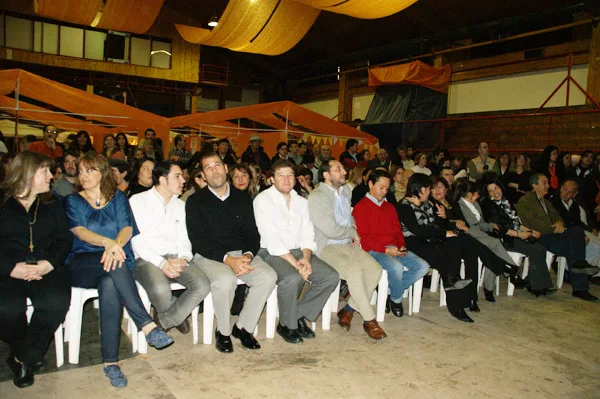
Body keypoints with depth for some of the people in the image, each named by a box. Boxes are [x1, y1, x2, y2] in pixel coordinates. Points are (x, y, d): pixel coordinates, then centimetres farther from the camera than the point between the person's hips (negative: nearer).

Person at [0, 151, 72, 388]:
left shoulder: (52, 202, 17)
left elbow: (64, 238, 8)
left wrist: (50, 262, -10)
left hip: (45, 267, 2)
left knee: (57, 301, -27)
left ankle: (22, 359, -1)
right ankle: (31, 356, 3)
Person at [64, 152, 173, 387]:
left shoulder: (118, 198, 16)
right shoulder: (73, 201, 14)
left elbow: (127, 228, -1)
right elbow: (80, 231, -5)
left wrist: (115, 244, -26)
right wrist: (108, 242, -26)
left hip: (114, 262, 1)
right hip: (82, 265, -1)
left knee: (110, 284, -35)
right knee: (113, 265, -36)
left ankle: (110, 362, -33)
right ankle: (147, 326, -39)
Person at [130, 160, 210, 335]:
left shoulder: (180, 205, 18)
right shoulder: (138, 201, 3)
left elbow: (184, 239, 12)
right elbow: (137, 240, -7)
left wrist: (183, 259, -11)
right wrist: (162, 263, -19)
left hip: (176, 258, 4)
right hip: (147, 259, -4)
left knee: (203, 285, -23)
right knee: (160, 289, -35)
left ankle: (162, 321, -4)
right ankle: (177, 316, 0)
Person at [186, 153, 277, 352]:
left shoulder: (243, 198, 11)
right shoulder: (195, 201, 1)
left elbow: (252, 234, 8)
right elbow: (197, 241, -8)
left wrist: (248, 255, -15)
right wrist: (227, 259, -20)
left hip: (242, 254, 4)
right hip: (209, 256, -3)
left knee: (268, 277, -23)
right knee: (225, 280, -35)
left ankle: (243, 327, -3)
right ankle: (223, 332, -7)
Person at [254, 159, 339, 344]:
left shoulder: (301, 202, 13)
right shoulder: (263, 200, -6)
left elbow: (307, 235, 7)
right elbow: (271, 239, -15)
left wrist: (306, 258, -13)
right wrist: (294, 263, -21)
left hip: (299, 251, 6)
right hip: (272, 253, -6)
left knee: (331, 276, -14)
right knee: (293, 278, -34)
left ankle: (300, 315, 2)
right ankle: (286, 325, -7)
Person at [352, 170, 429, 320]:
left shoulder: (390, 207, 23)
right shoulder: (360, 208, 0)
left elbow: (397, 231, 20)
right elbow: (363, 237, -9)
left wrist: (402, 246, -2)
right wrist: (385, 250, -17)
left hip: (395, 249, 7)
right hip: (374, 250, -7)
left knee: (423, 266, -13)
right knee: (396, 267, -34)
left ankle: (391, 291, -2)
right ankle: (396, 299, -3)